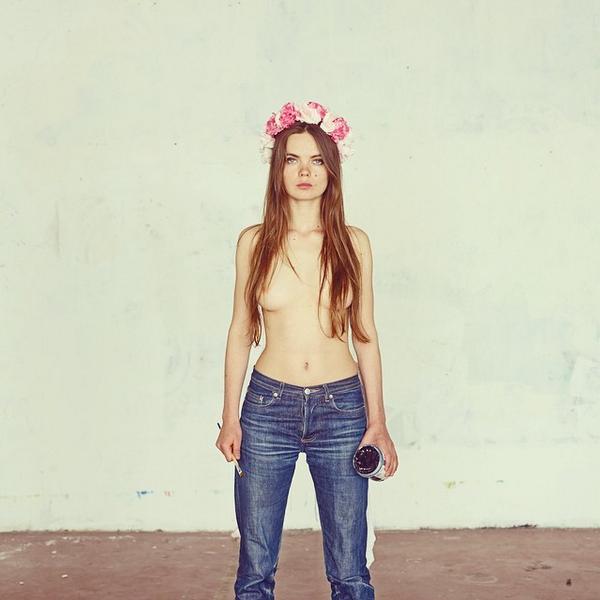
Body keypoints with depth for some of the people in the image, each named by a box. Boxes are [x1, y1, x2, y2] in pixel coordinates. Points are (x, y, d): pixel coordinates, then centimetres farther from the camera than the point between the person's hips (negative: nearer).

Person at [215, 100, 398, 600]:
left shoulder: (353, 242, 2)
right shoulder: (254, 242, 2)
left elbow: (365, 335, 5)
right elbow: (240, 333, 6)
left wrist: (378, 422, 1)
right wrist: (231, 418, 2)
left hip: (341, 408, 0)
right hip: (268, 408, 0)